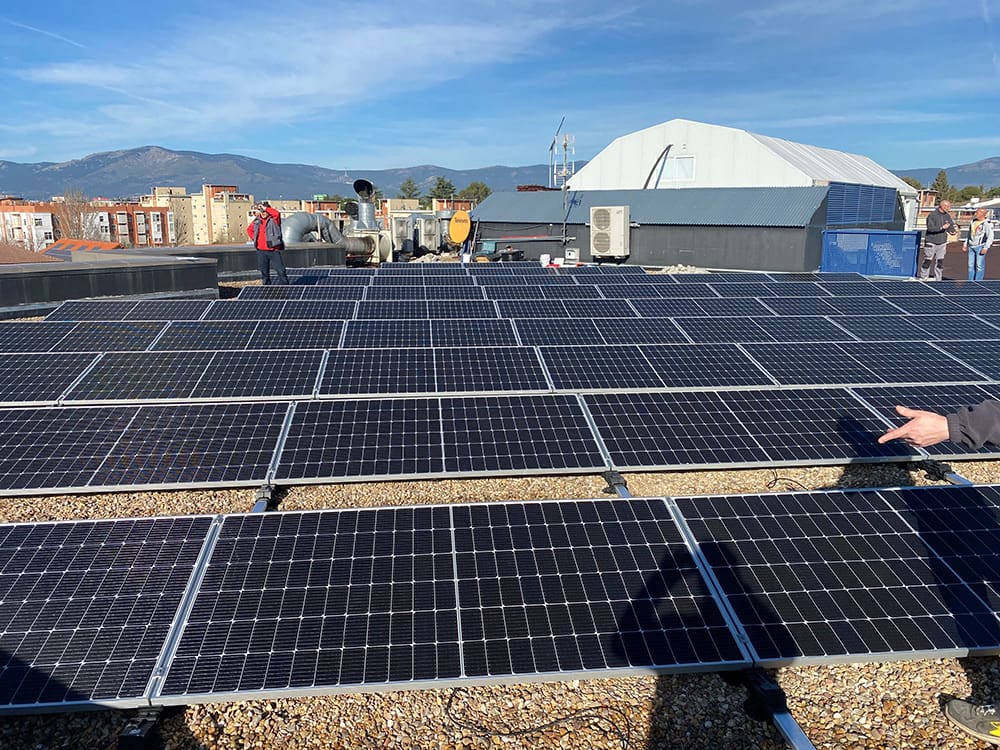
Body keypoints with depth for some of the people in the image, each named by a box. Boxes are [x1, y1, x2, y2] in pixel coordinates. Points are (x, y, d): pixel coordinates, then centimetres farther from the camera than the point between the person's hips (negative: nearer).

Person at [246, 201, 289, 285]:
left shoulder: (274, 219, -4)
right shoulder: (257, 220, 11)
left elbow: (276, 213, -27)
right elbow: (249, 229, 25)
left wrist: (265, 208, -20)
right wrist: (254, 238, 11)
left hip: (274, 250, -5)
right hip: (261, 251, 5)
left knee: (281, 271, -6)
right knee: (264, 272, 11)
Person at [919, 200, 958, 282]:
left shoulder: (948, 216, 9)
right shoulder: (932, 215, -11)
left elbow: (951, 228, 12)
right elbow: (930, 228, -20)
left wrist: (953, 230, -10)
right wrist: (942, 227, -27)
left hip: (942, 243, 5)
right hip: (931, 243, -5)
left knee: (940, 262, 5)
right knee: (927, 261, -1)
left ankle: (938, 280, 12)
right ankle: (923, 279, 10)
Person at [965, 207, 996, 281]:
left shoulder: (987, 223, -8)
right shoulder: (973, 221, 13)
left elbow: (990, 237, -10)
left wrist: (986, 248, -16)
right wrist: (966, 244, 20)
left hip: (980, 247, -6)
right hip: (971, 247, 6)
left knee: (979, 266, -5)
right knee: (971, 266, 7)